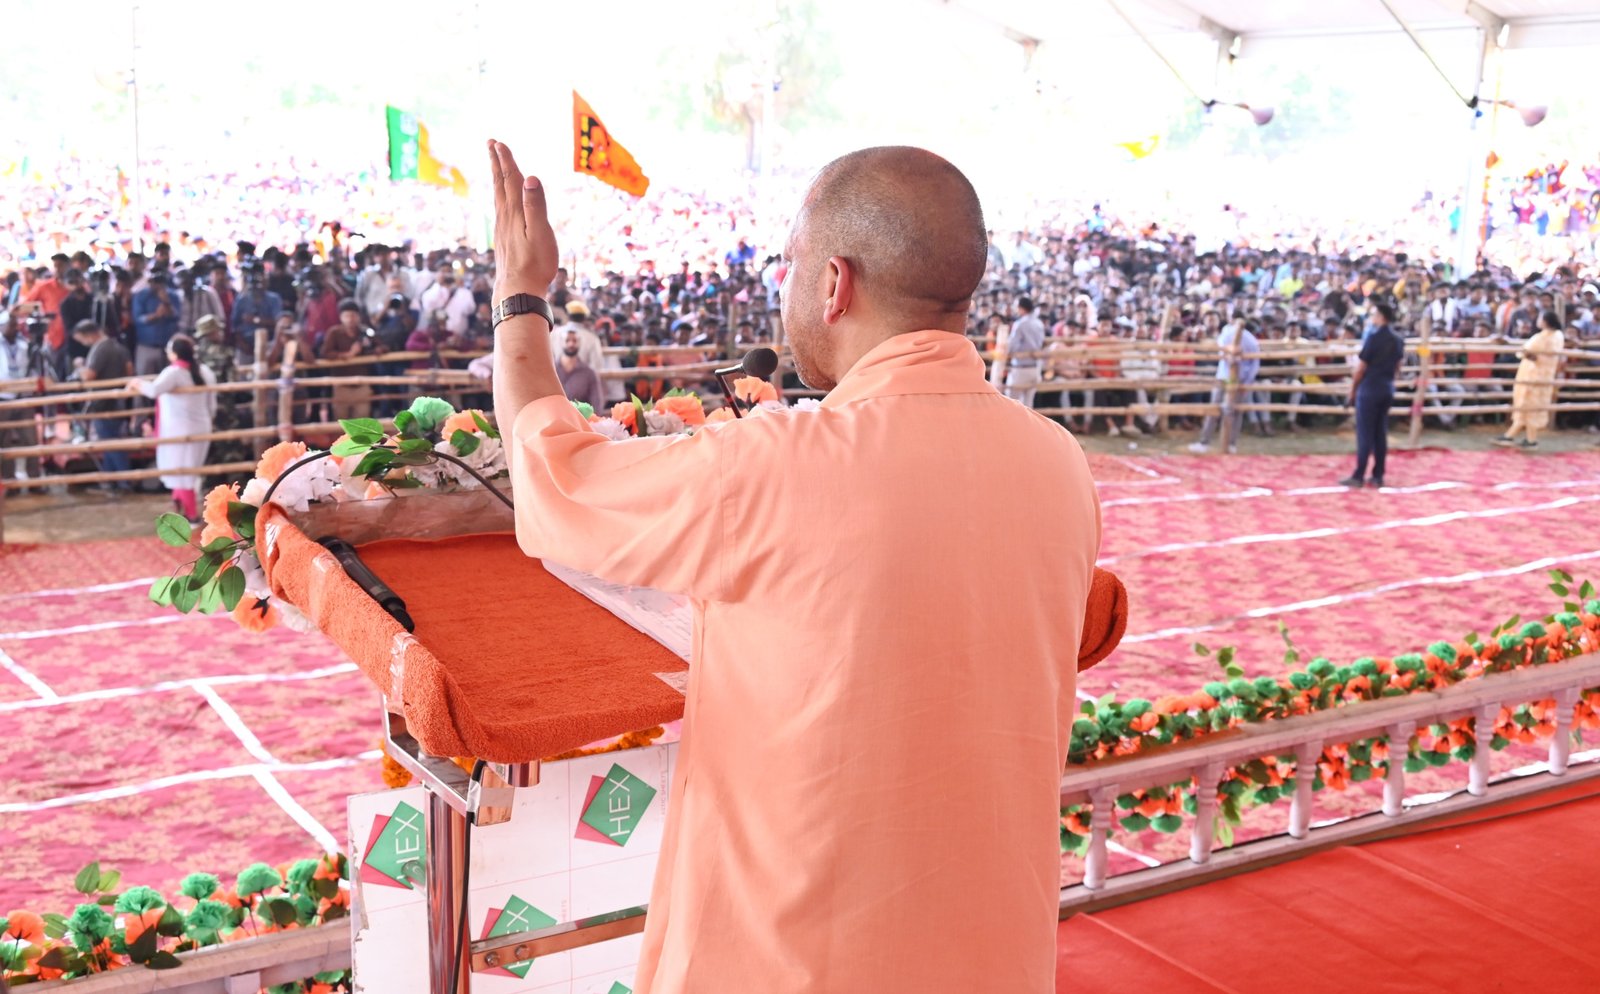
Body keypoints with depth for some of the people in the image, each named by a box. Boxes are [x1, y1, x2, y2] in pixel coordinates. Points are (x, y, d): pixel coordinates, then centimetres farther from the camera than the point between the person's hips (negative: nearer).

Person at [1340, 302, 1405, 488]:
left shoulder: (1374, 337, -14)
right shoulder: (1398, 340, 7)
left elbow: (1361, 367, -11)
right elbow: (1397, 366, 14)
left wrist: (1352, 389, -1)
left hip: (1369, 389, -7)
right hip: (1387, 390, 7)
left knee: (1365, 434, -5)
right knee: (1381, 434, 9)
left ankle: (1358, 476, -4)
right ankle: (1378, 476, 10)